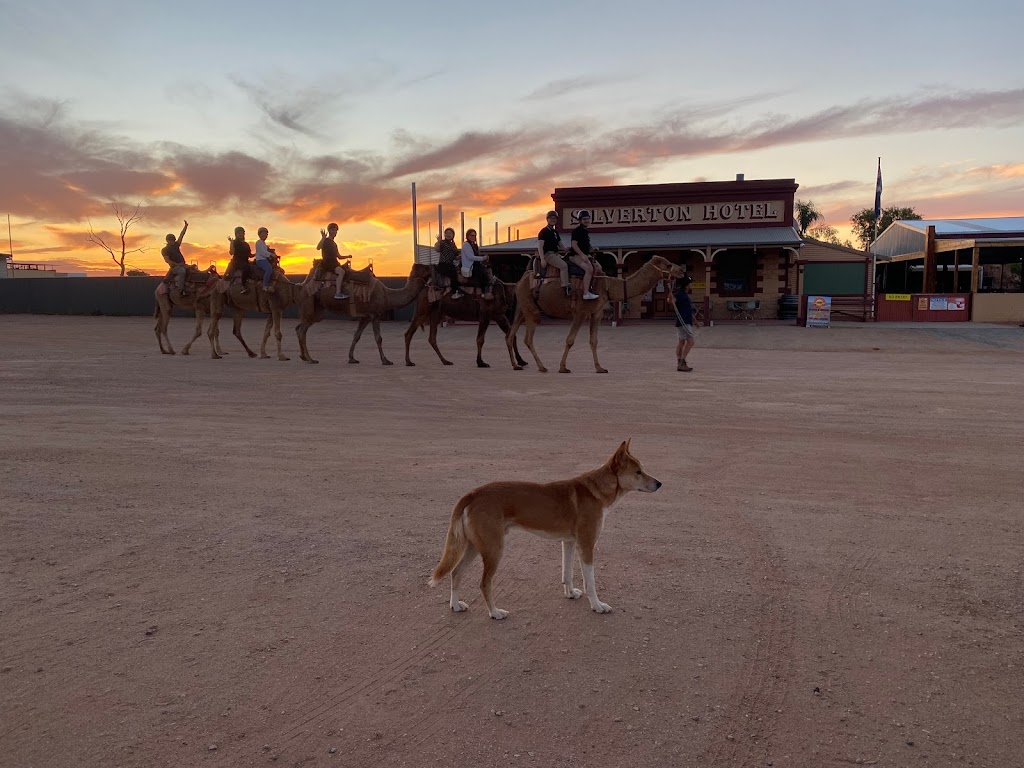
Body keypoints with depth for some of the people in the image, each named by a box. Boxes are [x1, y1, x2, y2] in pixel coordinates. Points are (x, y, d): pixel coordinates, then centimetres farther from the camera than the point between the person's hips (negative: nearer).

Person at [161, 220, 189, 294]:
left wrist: (186, 226, 12)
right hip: (174, 267, -8)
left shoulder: (175, 245, 18)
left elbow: (181, 235, 16)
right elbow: (167, 260, -10)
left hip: (182, 265, 8)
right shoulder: (164, 250, 1)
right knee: (182, 271, -37)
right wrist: (177, 264, -17)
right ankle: (181, 290, -43)